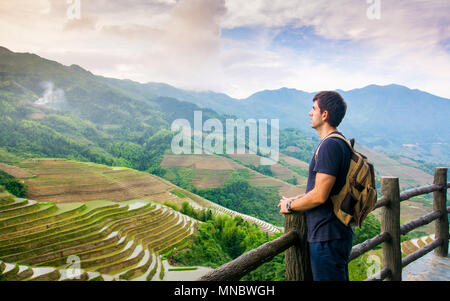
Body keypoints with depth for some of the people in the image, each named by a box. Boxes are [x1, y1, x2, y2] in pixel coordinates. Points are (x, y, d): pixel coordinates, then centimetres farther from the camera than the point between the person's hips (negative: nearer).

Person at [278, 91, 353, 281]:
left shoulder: (330, 145, -21)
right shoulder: (340, 142, 13)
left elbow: (320, 196, -24)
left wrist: (290, 206, -9)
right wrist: (295, 199, 12)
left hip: (327, 237, -11)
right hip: (338, 232, 11)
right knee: (339, 277, 22)